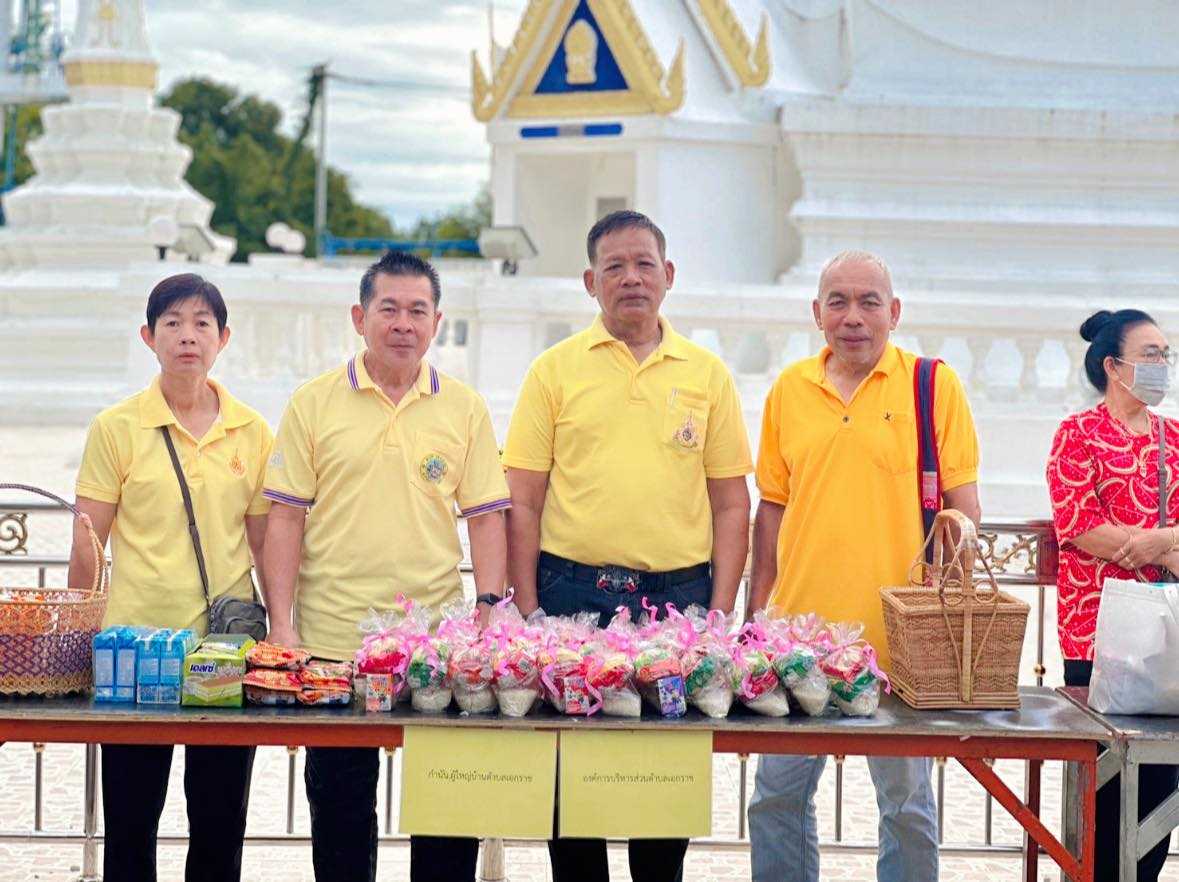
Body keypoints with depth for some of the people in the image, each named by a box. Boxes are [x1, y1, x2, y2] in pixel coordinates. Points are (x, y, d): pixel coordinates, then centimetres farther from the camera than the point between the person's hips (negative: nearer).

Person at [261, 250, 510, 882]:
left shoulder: (465, 409, 7)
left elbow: (486, 516, 7)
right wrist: (282, 623, -5)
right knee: (339, 801, 7)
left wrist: (490, 609, -4)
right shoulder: (314, 404, 3)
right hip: (331, 637, -1)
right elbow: (286, 517, 1)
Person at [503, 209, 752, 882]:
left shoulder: (707, 374, 9)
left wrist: (720, 612, 0)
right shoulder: (556, 371, 5)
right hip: (574, 592, -1)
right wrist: (528, 611, -3)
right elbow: (523, 502, 4)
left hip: (679, 595, 1)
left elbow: (732, 504, 9)